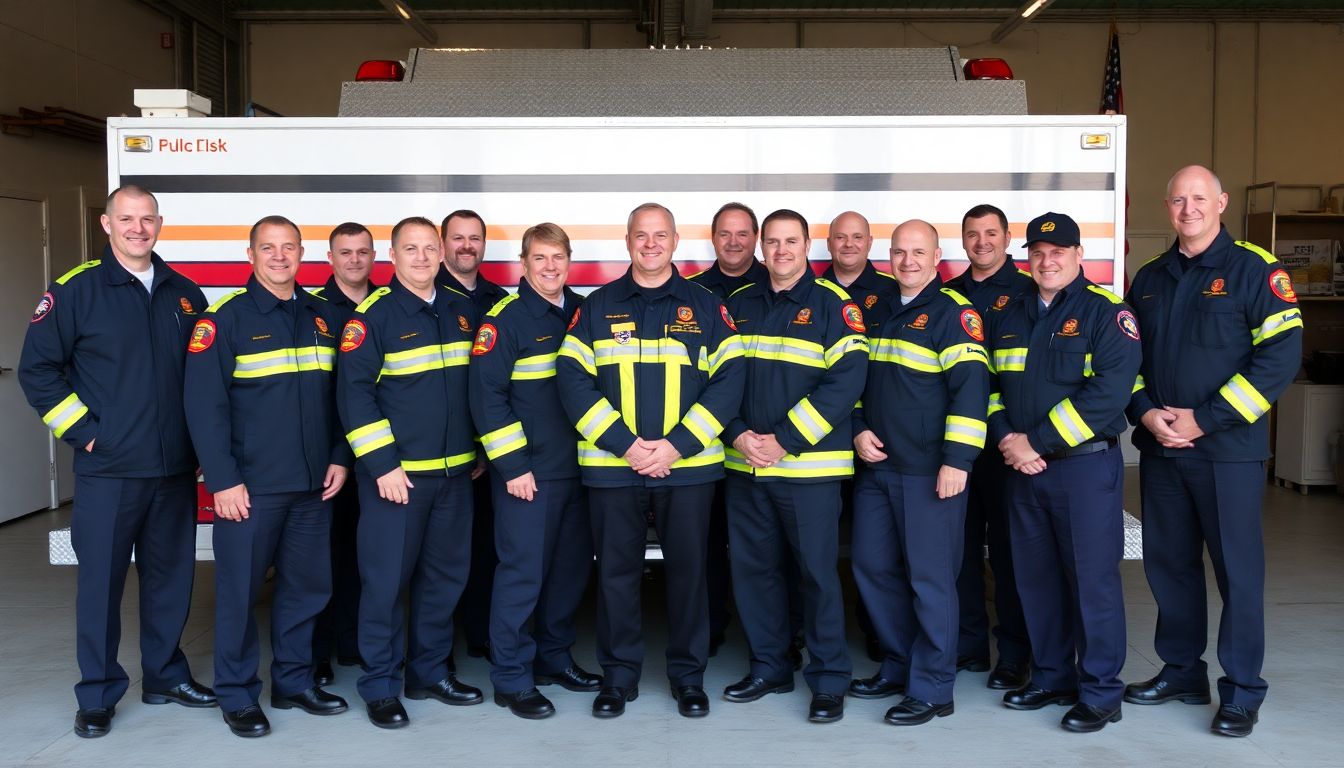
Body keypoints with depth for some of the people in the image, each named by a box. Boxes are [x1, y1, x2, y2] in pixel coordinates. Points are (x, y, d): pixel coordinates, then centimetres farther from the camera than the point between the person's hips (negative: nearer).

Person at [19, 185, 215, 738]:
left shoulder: (185, 294, 9)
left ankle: (165, 676, 27)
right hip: (107, 470, -4)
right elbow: (37, 369, -3)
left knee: (171, 576, 12)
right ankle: (97, 695, 15)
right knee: (100, 580, 2)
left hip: (176, 468, 4)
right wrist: (80, 430, -8)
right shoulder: (75, 291, -4)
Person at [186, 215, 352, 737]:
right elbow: (205, 405, -11)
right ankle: (237, 696, 17)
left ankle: (293, 682, 26)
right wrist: (222, 480, -15)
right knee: (240, 591, 3)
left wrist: (339, 458, 7)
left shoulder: (323, 318, 10)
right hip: (249, 487, -5)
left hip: (313, 485, 5)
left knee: (307, 587, 11)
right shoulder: (225, 318, -6)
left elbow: (337, 396, 16)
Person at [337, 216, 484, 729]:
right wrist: (382, 464, -16)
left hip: (455, 473, 6)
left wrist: (475, 450, 15)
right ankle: (381, 686, 12)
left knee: (446, 575, 12)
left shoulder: (462, 311, 10)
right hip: (394, 472, -5)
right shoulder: (372, 315, -7)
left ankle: (430, 672, 26)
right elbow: (353, 391, -12)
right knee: (387, 579, 0)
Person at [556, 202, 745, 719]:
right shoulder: (596, 308, 7)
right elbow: (573, 379, -2)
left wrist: (677, 444, -13)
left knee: (688, 569, 7)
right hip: (611, 464, 0)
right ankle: (618, 676, 20)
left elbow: (728, 381, -2)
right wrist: (624, 443, -13)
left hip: (688, 464, 0)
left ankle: (688, 676, 21)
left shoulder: (706, 308, 6)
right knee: (616, 572, 7)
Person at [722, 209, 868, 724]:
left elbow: (846, 380, -13)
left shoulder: (833, 305, -4)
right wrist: (738, 435, -9)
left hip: (809, 465, -5)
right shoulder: (739, 305, 11)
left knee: (818, 571, 0)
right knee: (752, 568, 11)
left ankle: (829, 680, 13)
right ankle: (768, 667, 27)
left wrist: (784, 441, -16)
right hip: (744, 466, 5)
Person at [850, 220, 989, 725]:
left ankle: (932, 689, 9)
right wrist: (859, 429, 7)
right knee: (872, 567, 12)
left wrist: (957, 459, -19)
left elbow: (970, 385, -15)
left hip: (929, 471, -7)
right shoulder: (880, 312, 15)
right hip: (876, 466, 8)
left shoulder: (953, 312, -7)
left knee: (929, 578, -2)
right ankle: (899, 667, 28)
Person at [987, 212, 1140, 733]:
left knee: (1092, 578, -1)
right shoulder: (1008, 315, 13)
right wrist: (1005, 438, -7)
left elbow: (1108, 392, -16)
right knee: (1035, 577, 12)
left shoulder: (1106, 313, -6)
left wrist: (1038, 442, -17)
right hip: (1022, 469, 6)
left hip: (1085, 465, -6)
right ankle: (1051, 678, 26)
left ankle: (1100, 692, 11)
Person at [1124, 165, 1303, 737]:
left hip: (1228, 449, -5)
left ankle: (1242, 691, 12)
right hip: (1160, 449, 5)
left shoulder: (1254, 271, -6)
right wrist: (1145, 412, -5)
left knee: (1238, 569, 0)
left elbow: (1282, 354, -13)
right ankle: (1181, 672, 26)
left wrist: (1206, 420, -16)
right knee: (1168, 563, 12)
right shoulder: (1149, 279, 11)